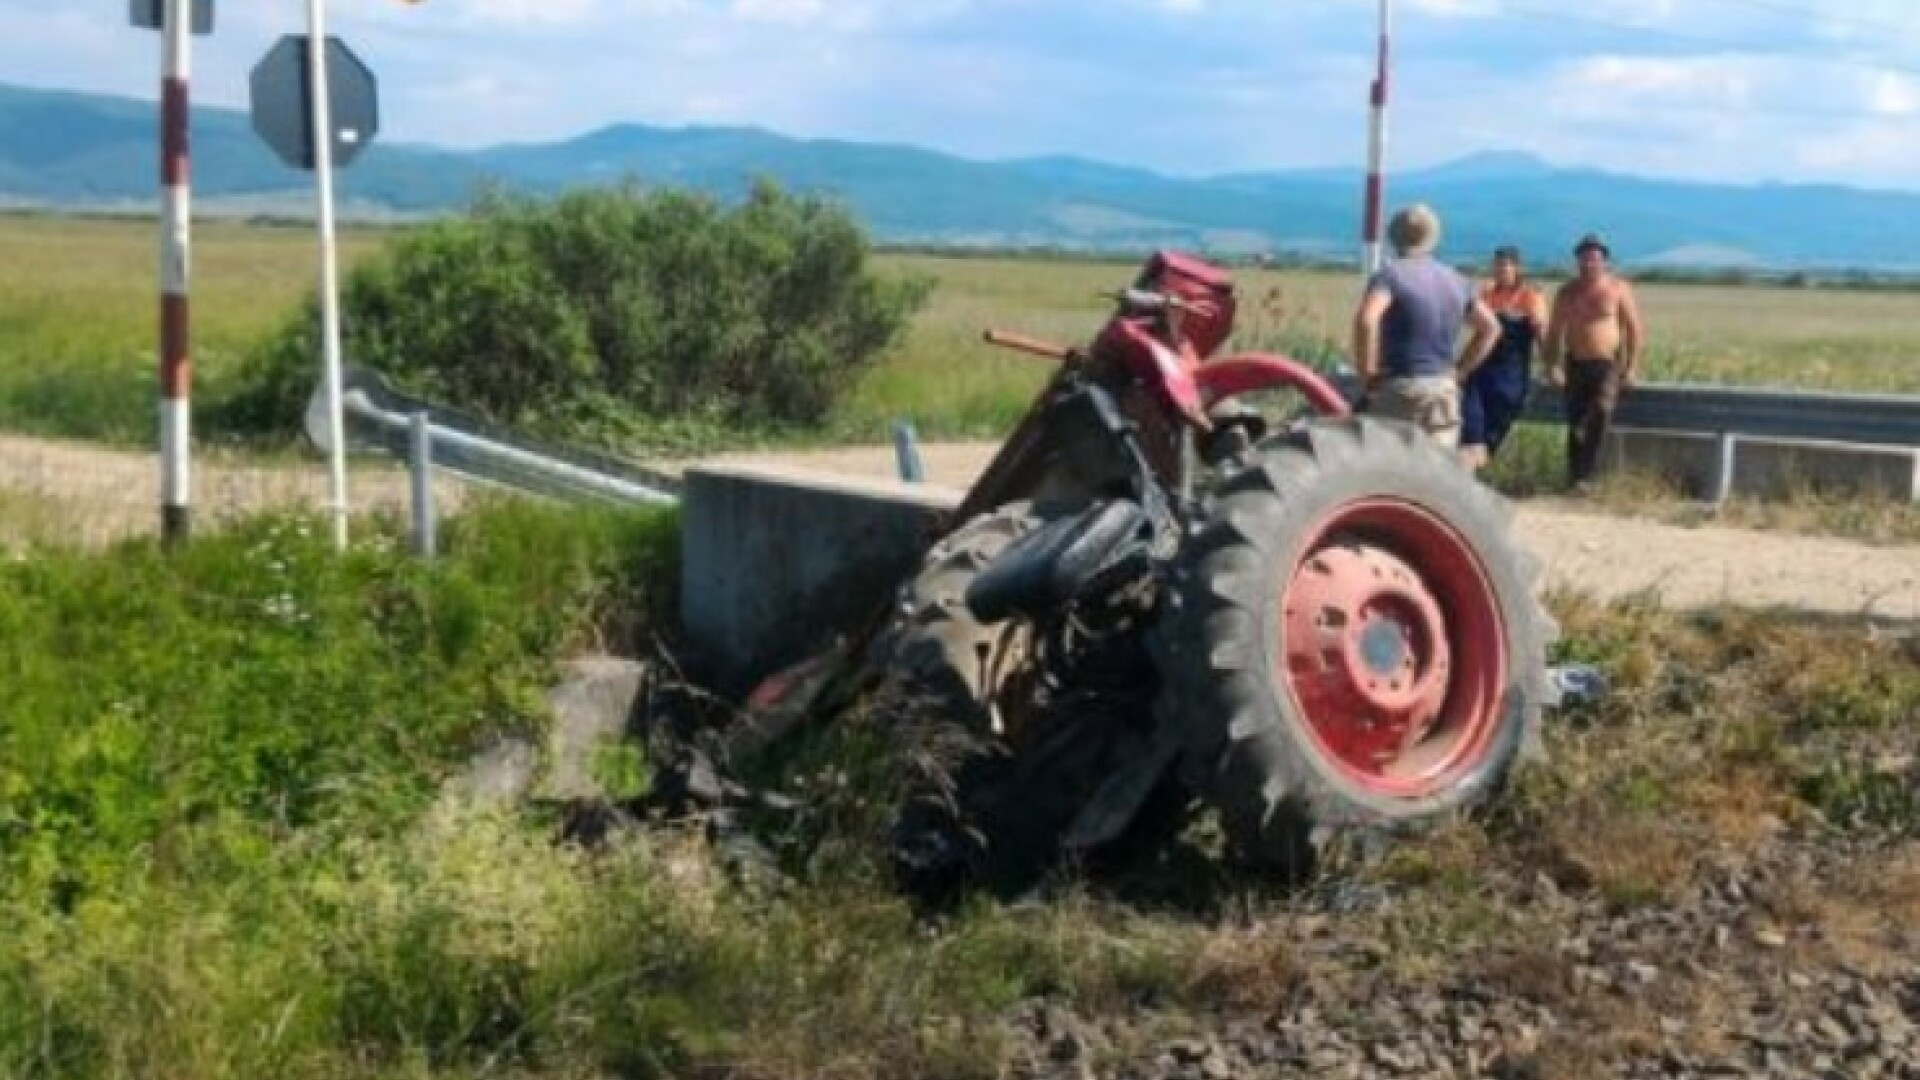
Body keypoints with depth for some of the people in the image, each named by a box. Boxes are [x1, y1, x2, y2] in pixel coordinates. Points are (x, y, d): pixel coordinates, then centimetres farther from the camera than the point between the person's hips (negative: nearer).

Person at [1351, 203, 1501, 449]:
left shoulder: (1390, 274, -7)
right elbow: (1490, 328, 23)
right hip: (1445, 391, 6)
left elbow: (1365, 320, -25)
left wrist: (1367, 374, -15)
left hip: (1400, 389, -6)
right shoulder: (1455, 280, 13)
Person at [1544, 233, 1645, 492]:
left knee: (1600, 415, -21)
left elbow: (1634, 330, -1)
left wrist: (1632, 367, -7)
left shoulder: (1619, 289, -3)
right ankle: (1574, 476, 15)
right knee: (1575, 424, 6)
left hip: (1608, 364, -4)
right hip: (1576, 364, 4)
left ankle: (1585, 476, -20)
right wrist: (1552, 365, 0)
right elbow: (1554, 331, 10)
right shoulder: (1568, 292, 7)